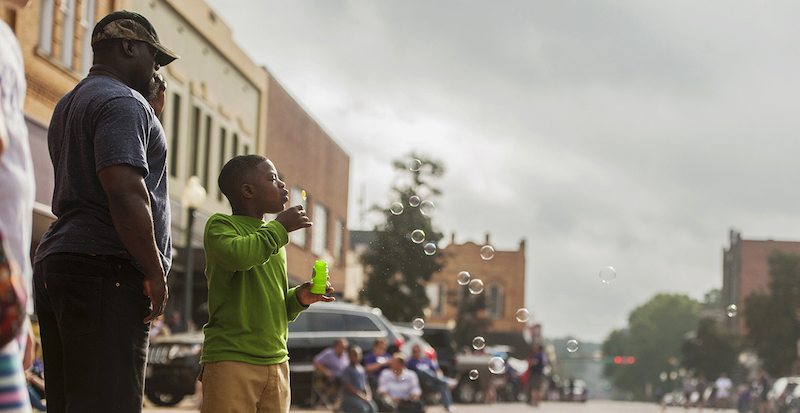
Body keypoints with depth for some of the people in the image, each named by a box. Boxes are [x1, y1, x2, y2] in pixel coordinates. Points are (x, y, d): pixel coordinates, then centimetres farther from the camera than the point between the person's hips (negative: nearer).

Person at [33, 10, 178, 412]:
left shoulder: (68, 105, 25)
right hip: (104, 270, -10)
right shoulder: (123, 102, -8)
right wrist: (156, 273, -15)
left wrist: (149, 116, 26)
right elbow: (125, 191, -20)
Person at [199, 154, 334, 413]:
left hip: (276, 361, 7)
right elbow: (239, 255, -24)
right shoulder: (220, 225, 0)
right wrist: (280, 226, -10)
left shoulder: (275, 240, 22)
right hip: (230, 360, -7)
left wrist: (298, 298, 6)